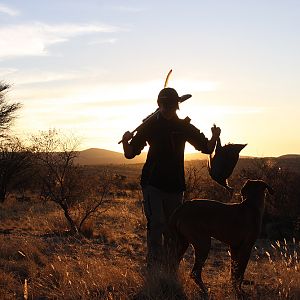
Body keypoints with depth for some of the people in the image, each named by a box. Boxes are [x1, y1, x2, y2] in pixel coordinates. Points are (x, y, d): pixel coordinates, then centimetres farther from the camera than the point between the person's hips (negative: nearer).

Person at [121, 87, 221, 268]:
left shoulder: (184, 127, 7)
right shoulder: (150, 126, 0)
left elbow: (207, 148, 9)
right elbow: (130, 154, 0)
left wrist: (214, 137, -13)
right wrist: (126, 142, -23)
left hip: (175, 185, 3)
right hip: (153, 183, -3)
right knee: (156, 223, -17)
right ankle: (154, 265, -14)